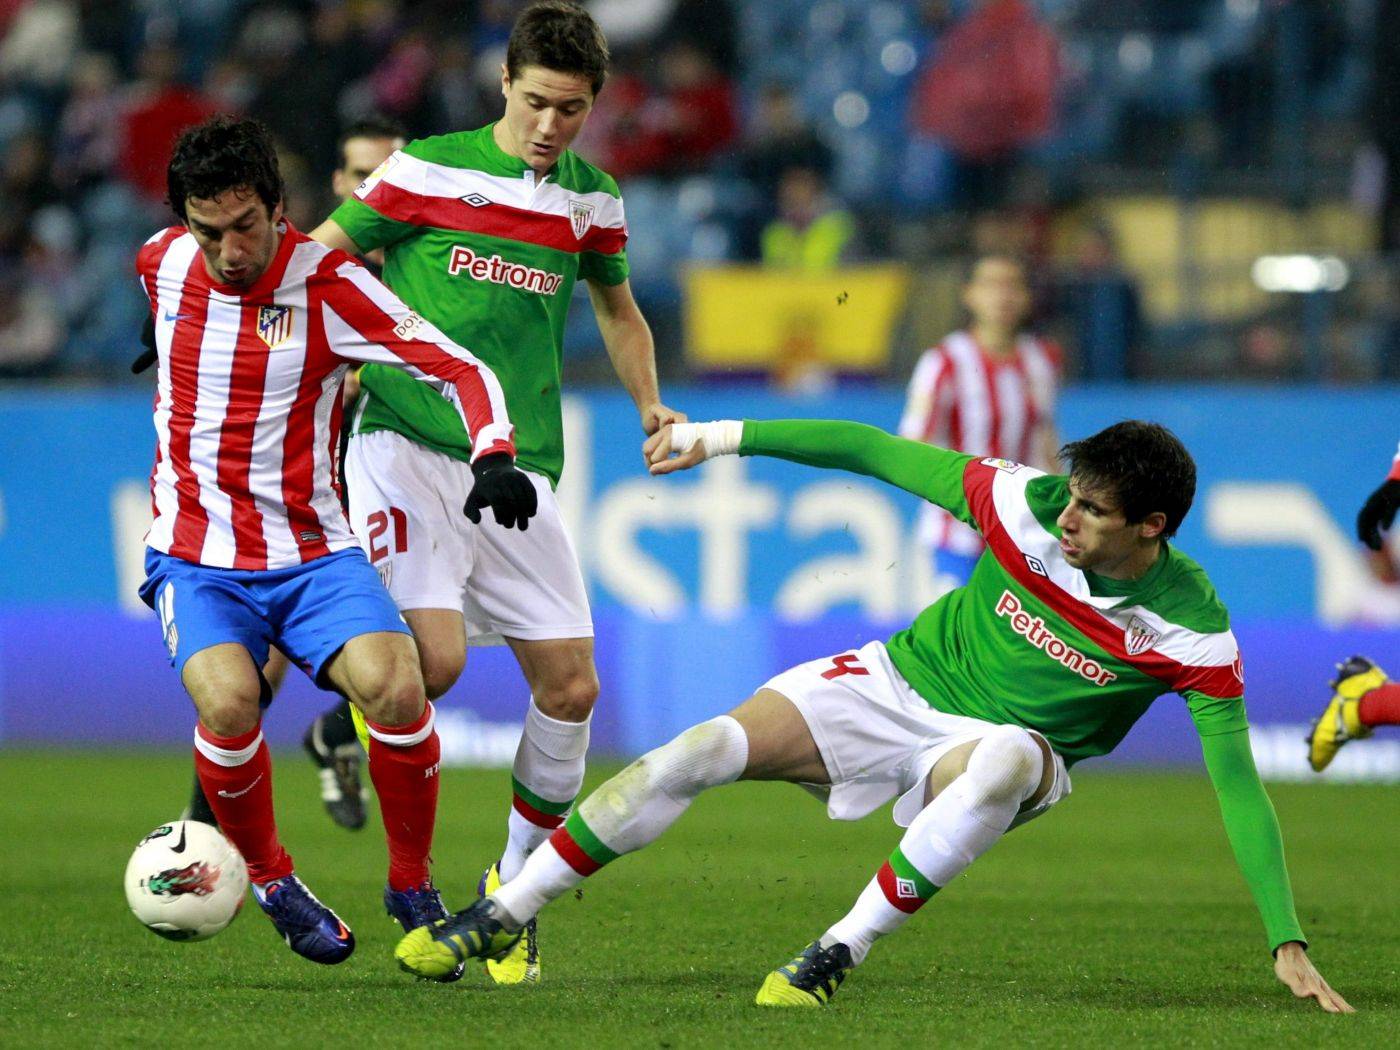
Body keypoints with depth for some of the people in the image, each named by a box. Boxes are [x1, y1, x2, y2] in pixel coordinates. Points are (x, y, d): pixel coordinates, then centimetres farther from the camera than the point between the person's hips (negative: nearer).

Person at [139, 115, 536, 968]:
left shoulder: (326, 284, -10)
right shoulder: (161, 265, 0)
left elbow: (462, 369, -13)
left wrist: (495, 457, -29)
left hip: (312, 552, -1)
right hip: (196, 559, 1)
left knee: (394, 685, -27)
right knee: (228, 702, -28)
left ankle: (413, 886, -2)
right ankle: (269, 879, -1)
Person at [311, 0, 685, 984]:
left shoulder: (593, 199, 11)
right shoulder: (429, 170, -2)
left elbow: (620, 311, 29)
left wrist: (651, 404, 17)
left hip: (518, 466, 4)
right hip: (407, 446, -4)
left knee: (571, 688, -1)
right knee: (435, 657, -23)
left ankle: (515, 886, 18)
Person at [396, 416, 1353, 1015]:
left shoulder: (1192, 631, -21)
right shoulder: (1025, 504, -17)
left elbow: (1238, 785, -21)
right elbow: (877, 451, -7)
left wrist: (1288, 943, -28)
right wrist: (725, 437, -4)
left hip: (1003, 739, -2)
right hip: (898, 683, 2)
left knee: (1007, 759, -41)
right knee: (706, 750, -17)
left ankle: (838, 954, -30)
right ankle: (498, 919, -7)